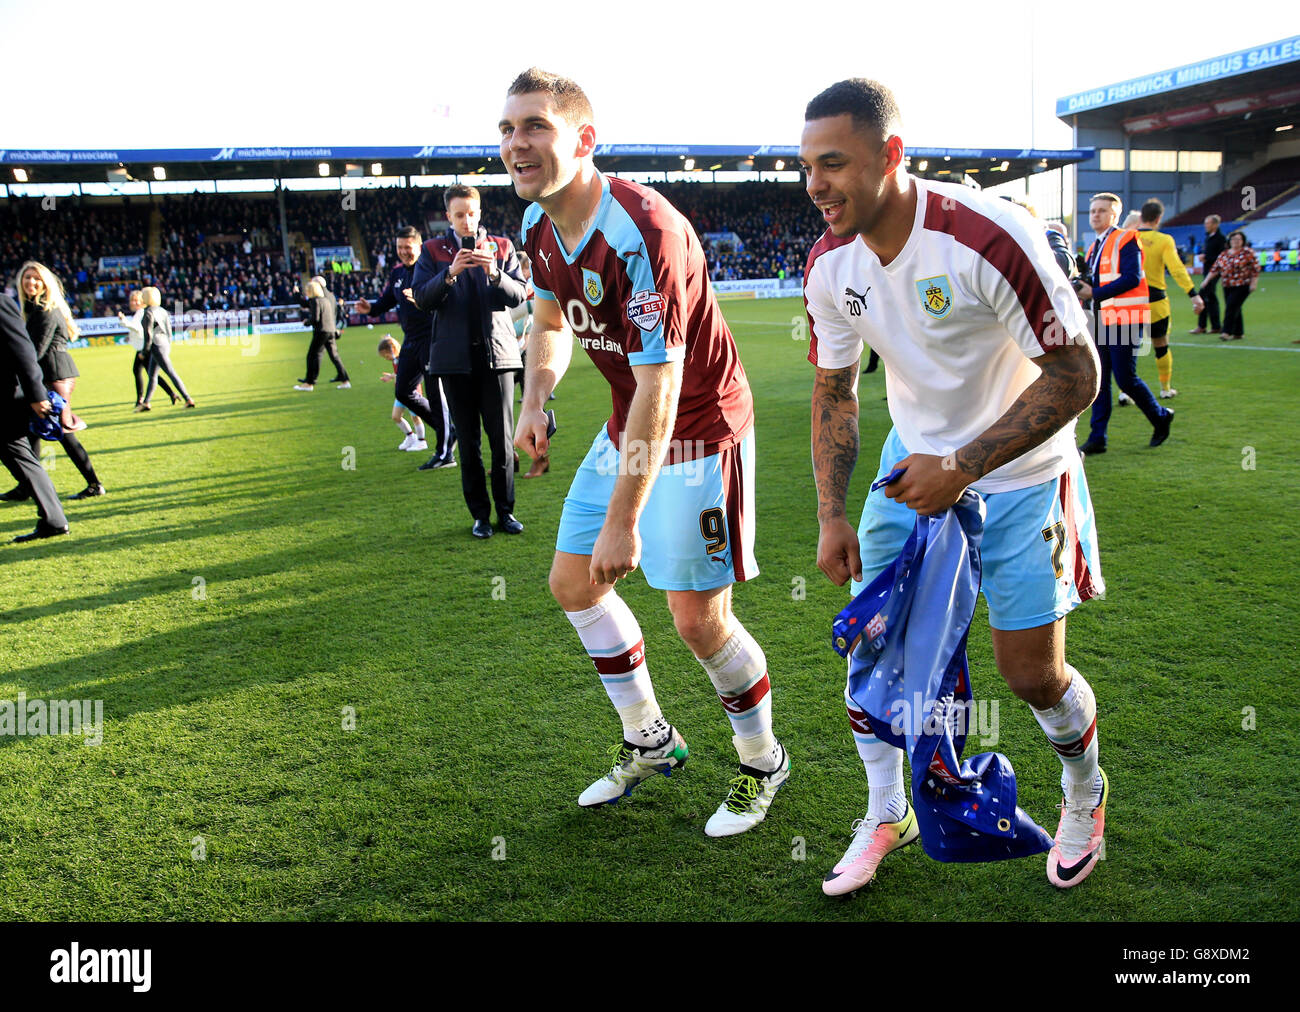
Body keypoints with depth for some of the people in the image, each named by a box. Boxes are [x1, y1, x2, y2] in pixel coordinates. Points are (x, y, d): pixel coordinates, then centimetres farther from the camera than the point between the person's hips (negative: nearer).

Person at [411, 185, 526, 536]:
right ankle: (480, 514, 13)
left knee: (502, 438, 0)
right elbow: (421, 299, -4)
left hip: (496, 352, 0)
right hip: (456, 358, 0)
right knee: (468, 441, 5)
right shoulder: (433, 250, 7)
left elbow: (519, 294, 0)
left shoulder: (501, 247, 10)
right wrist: (450, 273, -19)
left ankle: (506, 510, 12)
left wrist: (494, 273, -18)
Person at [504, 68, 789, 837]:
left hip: (698, 432, -9)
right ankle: (650, 740, 29)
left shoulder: (642, 233, -28)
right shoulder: (539, 225, 0)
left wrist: (623, 520, -29)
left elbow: (658, 390, -30)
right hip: (628, 428, 9)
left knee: (699, 618, -6)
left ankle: (764, 761, 22)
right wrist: (536, 399, -1)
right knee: (573, 582, 10)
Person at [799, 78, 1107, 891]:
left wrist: (964, 467, -28)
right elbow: (834, 390, 3)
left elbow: (1076, 376, -24)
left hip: (1018, 472, -5)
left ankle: (1086, 791, 36)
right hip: (917, 460, 5)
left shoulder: (989, 237, -29)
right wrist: (832, 516, -2)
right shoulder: (830, 264, -10)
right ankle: (887, 816, 26)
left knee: (1032, 673, 2)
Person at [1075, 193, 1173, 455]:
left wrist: (1094, 293, -19)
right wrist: (1081, 289, -1)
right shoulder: (1094, 248, 18)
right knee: (1099, 380, 5)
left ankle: (1161, 417, 17)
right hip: (1102, 322, 8)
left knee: (1125, 379, -7)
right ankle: (1097, 438, 7)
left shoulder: (1126, 240, -7)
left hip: (1124, 321, -8)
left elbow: (1132, 278, -19)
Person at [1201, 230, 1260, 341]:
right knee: (1234, 309, 8)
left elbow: (1255, 268, -4)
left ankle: (1227, 332, -13)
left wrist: (1253, 283, -9)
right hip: (1227, 286, 5)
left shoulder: (1248, 252, -3)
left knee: (1232, 307, -14)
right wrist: (1206, 281, 4)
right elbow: (1215, 269, 12)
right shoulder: (1223, 254, 11)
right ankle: (1238, 333, 16)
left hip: (1242, 286, -5)